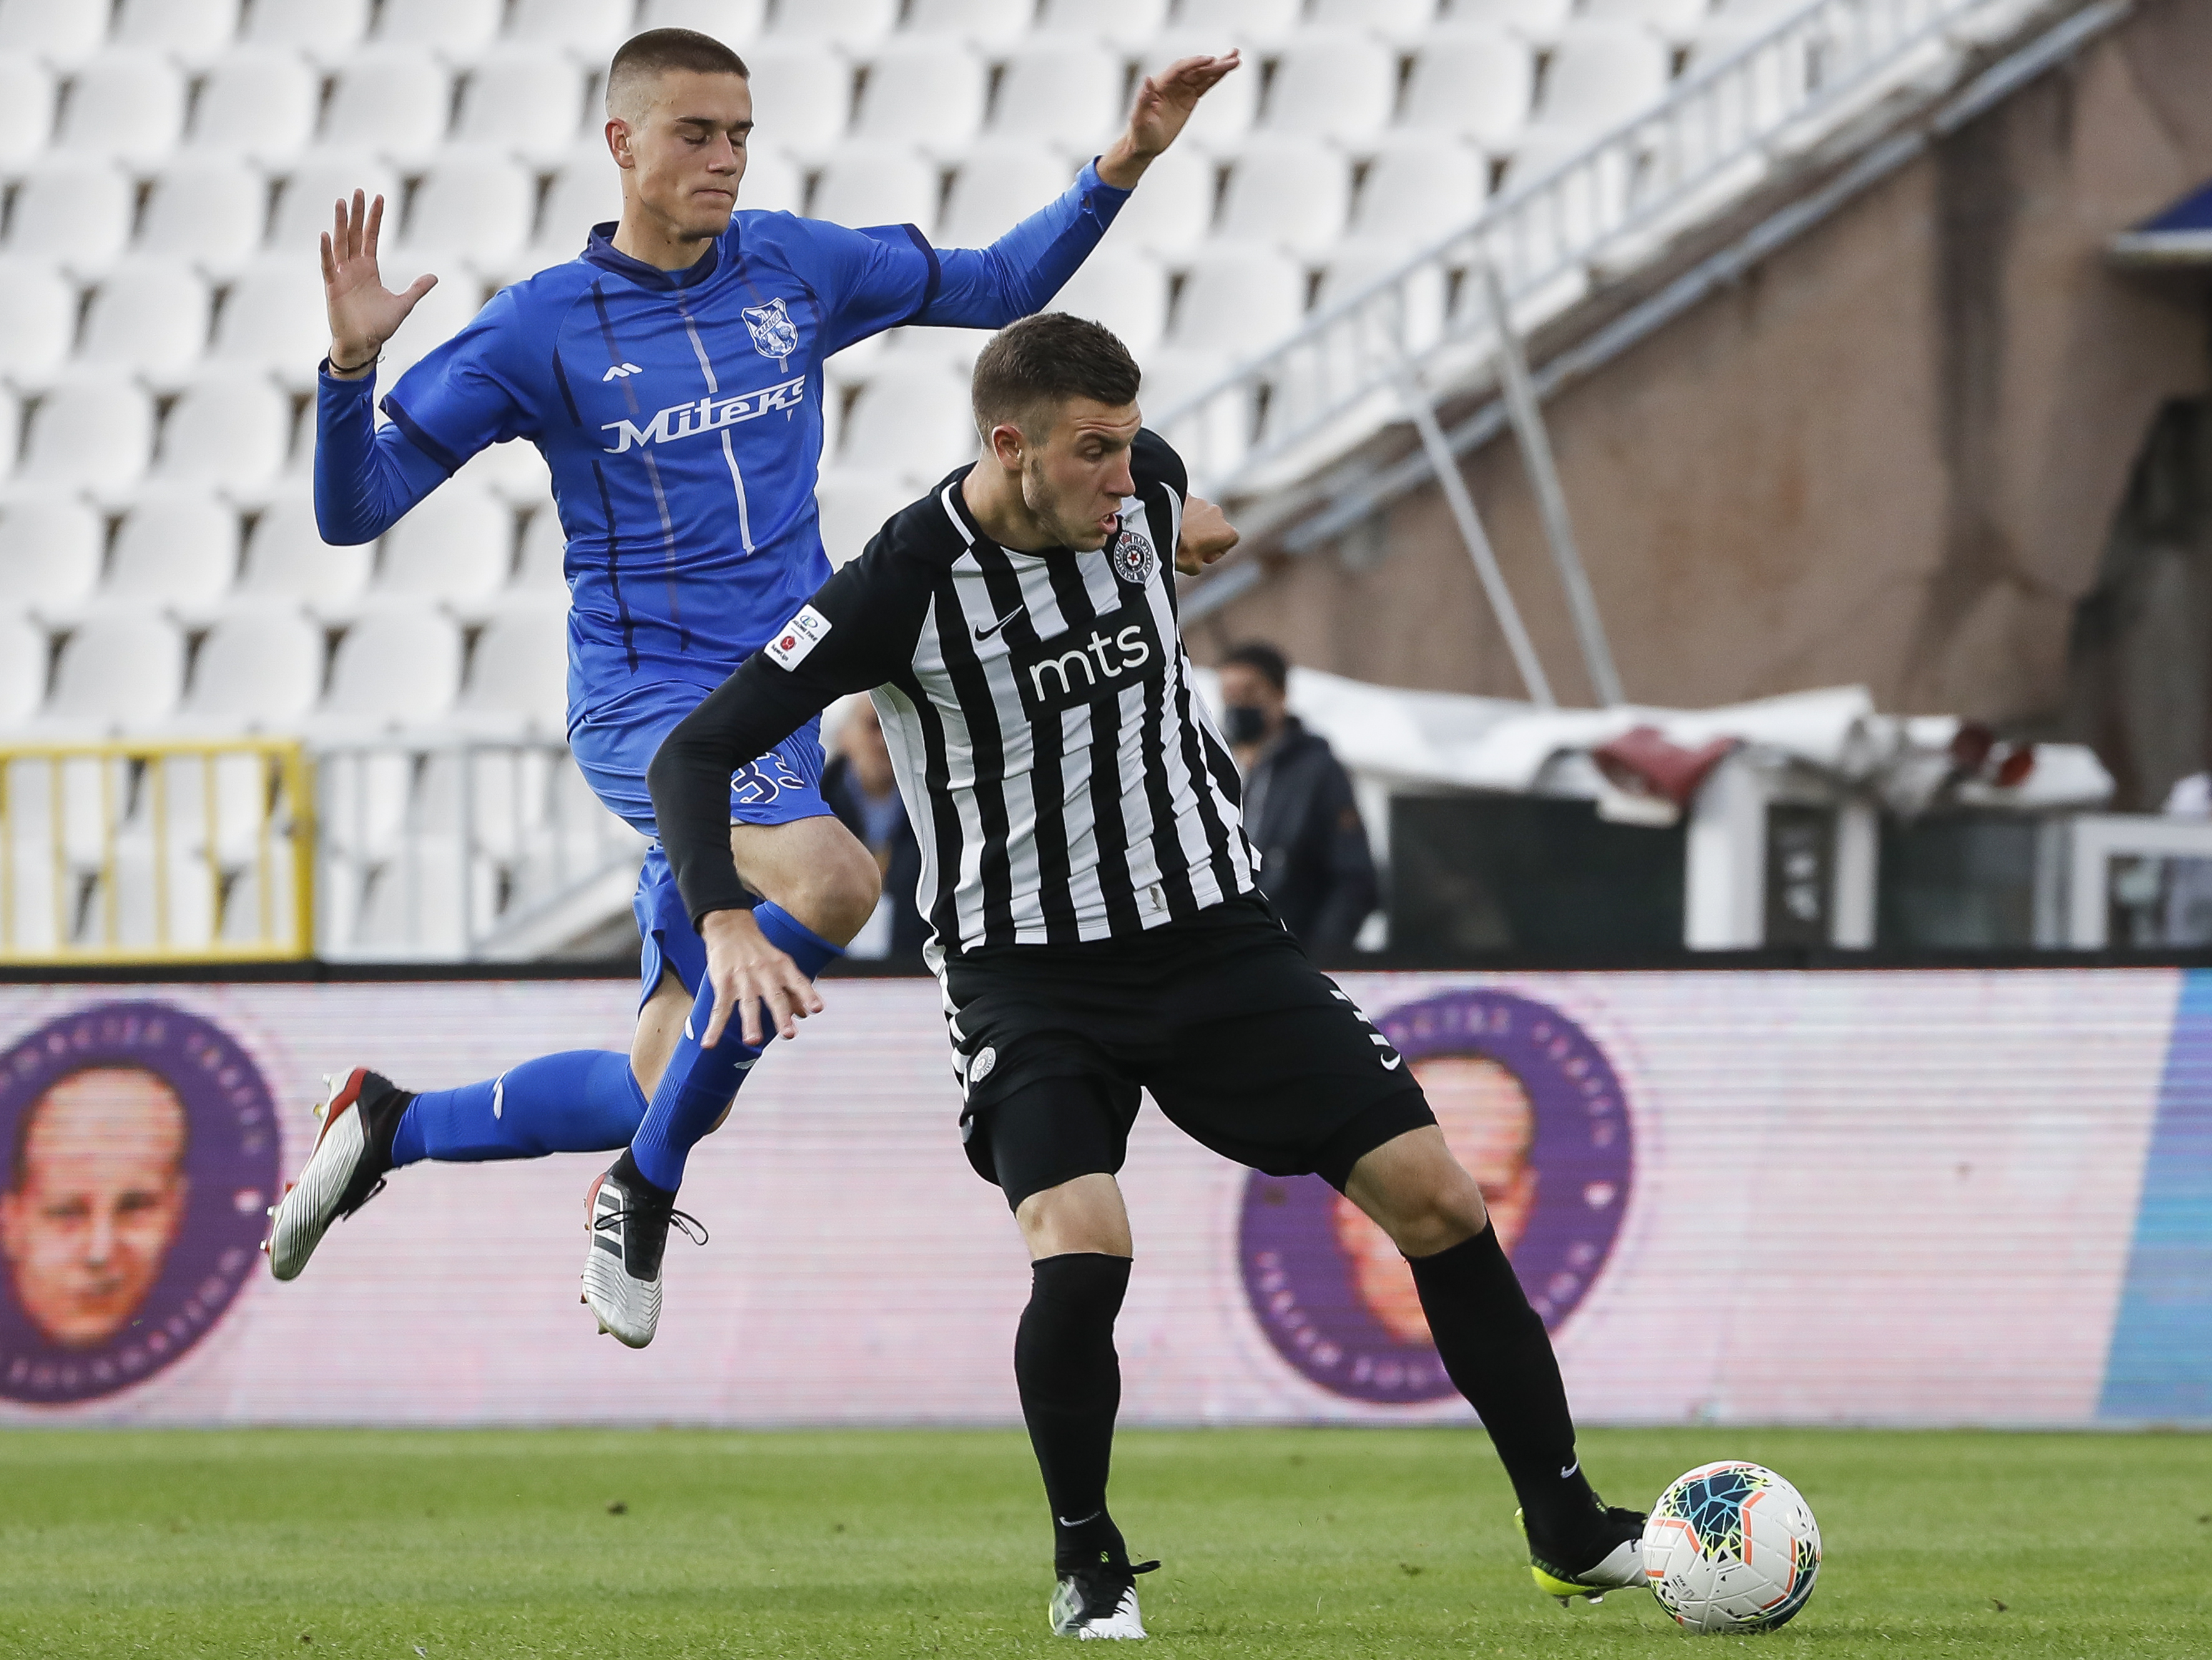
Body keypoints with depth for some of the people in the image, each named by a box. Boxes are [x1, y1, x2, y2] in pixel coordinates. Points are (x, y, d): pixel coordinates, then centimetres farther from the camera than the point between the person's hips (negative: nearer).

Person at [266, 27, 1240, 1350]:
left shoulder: (795, 268, 7)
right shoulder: (543, 329, -5)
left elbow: (996, 287, 20)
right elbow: (354, 509, -5)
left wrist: (1127, 164, 9)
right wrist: (353, 363, -23)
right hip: (643, 699, -6)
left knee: (667, 1093, 7)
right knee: (832, 879, -35)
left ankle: (392, 1125, 31)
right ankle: (646, 1194, -17)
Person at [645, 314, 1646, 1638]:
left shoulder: (1143, 488, -6)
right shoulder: (907, 585, -19)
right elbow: (695, 752, -17)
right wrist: (725, 925, -31)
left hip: (1215, 933, 4)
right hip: (1030, 973, -4)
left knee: (1439, 1199, -5)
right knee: (1081, 1251, -28)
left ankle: (1570, 1532, 9)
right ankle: (1089, 1564, -2)